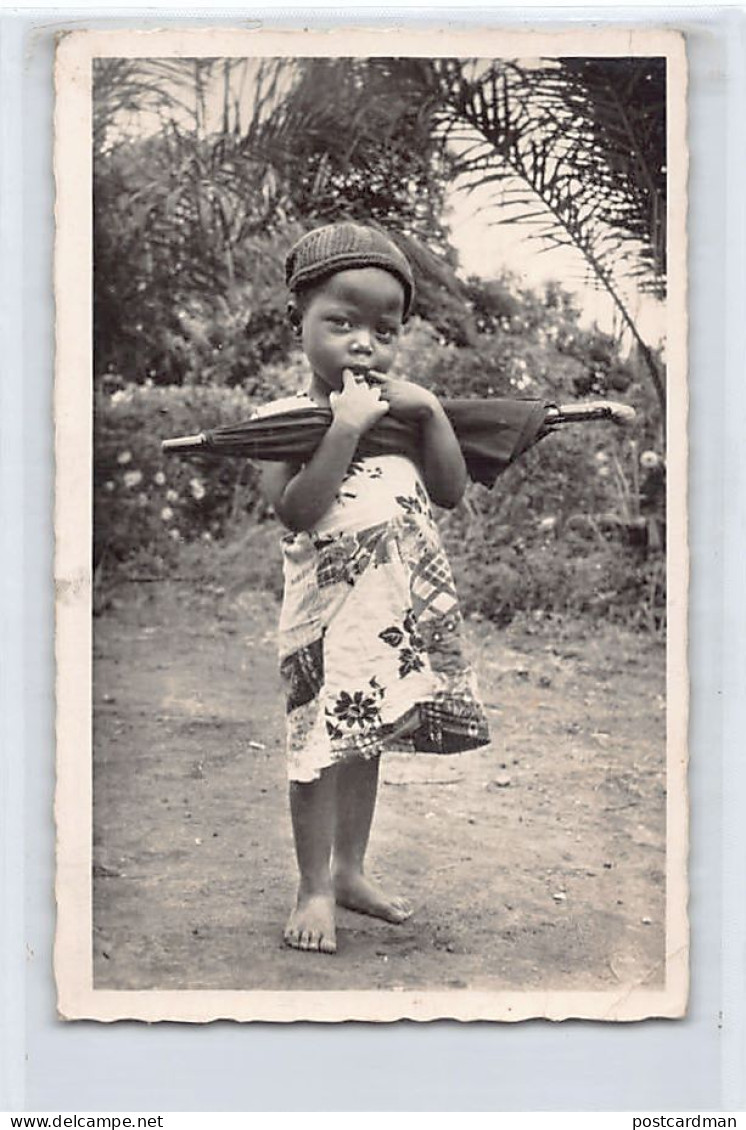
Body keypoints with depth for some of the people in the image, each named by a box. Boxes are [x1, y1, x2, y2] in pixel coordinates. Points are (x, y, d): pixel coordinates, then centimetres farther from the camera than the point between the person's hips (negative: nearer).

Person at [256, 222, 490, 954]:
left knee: (368, 740, 15)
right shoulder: (284, 418, -7)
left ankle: (349, 869, 29)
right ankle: (315, 887, 12)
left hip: (404, 611, 6)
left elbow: (450, 491, 6)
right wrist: (345, 429, -25)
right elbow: (296, 511, -22)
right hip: (330, 611, -6)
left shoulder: (397, 410, 10)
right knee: (324, 745, -3)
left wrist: (429, 414, -5)